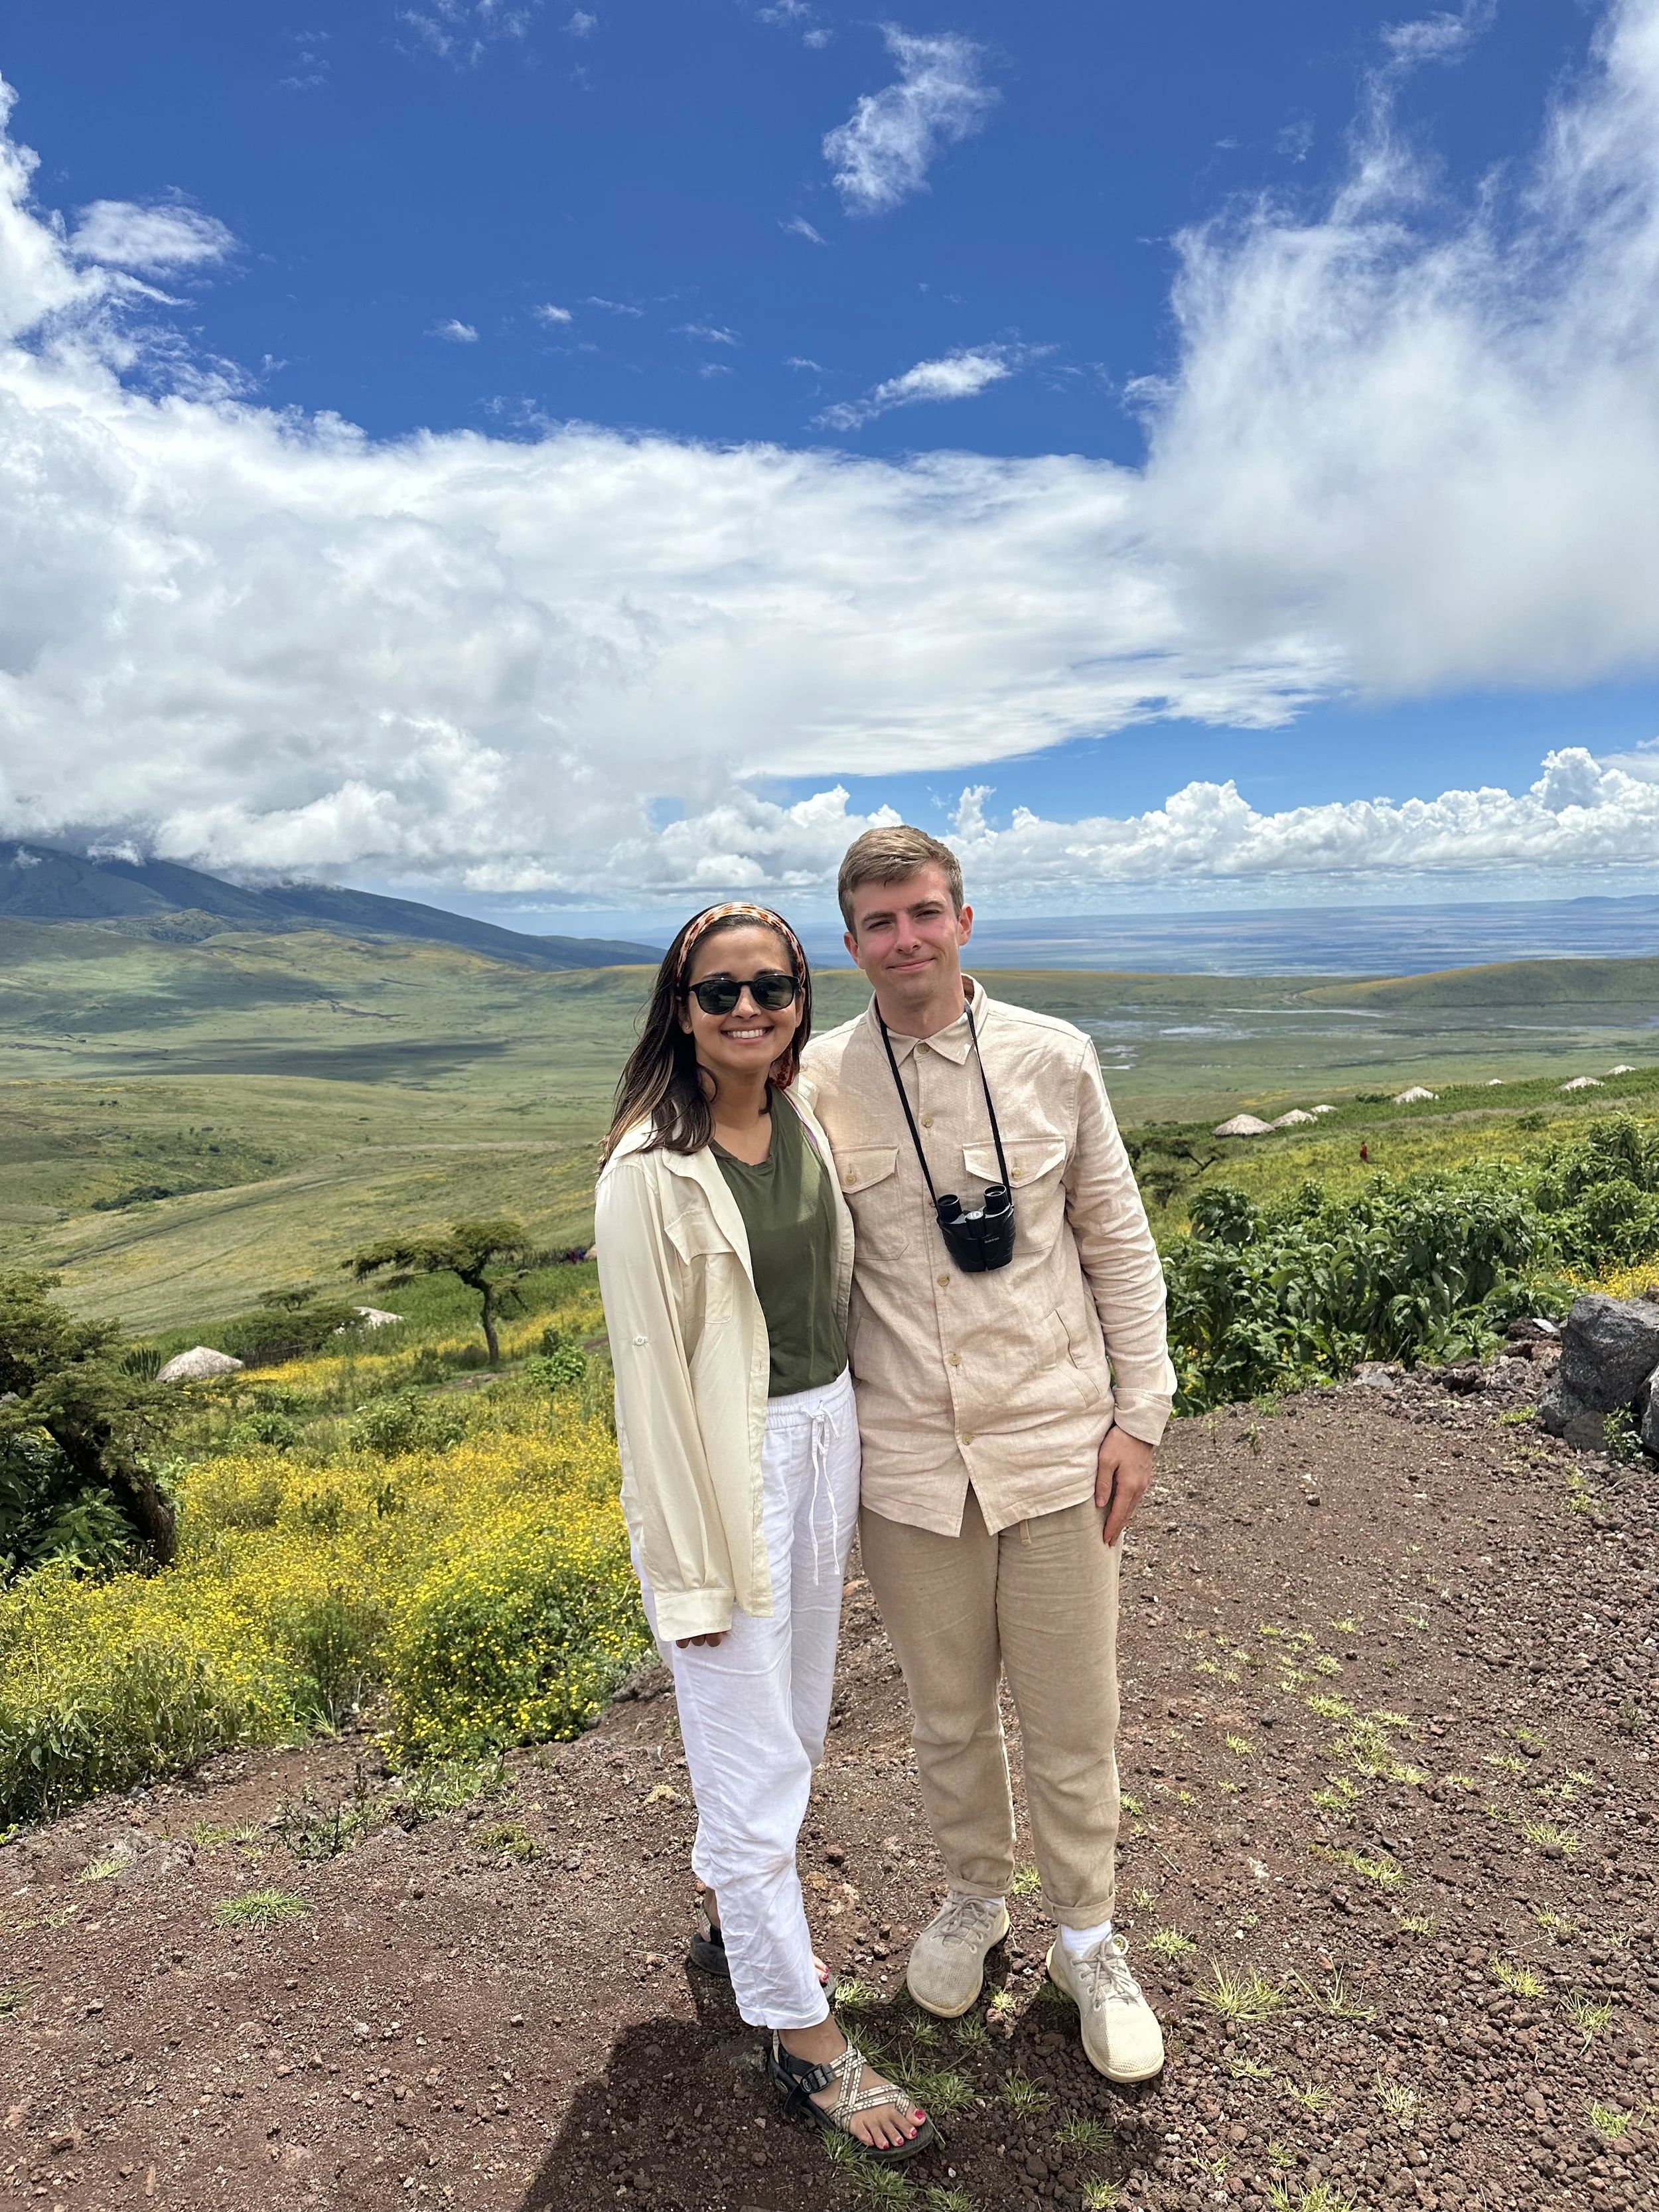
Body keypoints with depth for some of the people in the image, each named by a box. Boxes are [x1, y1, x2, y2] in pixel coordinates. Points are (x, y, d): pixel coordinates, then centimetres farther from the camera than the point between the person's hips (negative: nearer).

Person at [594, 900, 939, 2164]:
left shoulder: (805, 1124, 2)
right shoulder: (653, 1172, -20)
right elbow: (651, 1374, -17)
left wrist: (848, 1448, 15)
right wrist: (689, 1568, -13)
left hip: (826, 1442, 8)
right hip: (728, 1468, -7)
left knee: (794, 1722, 23)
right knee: (755, 1757, 8)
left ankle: (727, 1919, 49)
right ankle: (809, 2043, 29)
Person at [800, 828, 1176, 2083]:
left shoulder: (1054, 1058, -4)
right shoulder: (818, 1082, -4)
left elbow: (1121, 1245, 3)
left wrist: (1141, 1413, -1)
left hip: (1057, 1448, 0)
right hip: (910, 1461, 1)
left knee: (1073, 1720, 13)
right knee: (949, 1716, 19)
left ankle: (1089, 1940, 39)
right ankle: (975, 1896, 47)